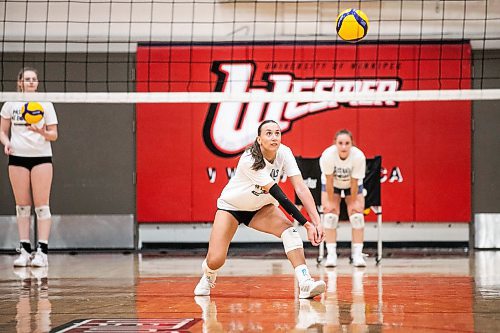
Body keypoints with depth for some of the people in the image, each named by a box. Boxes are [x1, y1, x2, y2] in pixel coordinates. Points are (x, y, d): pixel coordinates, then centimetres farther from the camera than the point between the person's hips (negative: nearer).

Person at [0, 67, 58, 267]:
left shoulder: (46, 104, 4)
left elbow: (53, 135, 4)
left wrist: (41, 132, -16)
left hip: (41, 157, -1)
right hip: (17, 157, 1)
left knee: (41, 205, -6)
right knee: (22, 206, 3)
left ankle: (42, 251, -7)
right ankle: (24, 250, 7)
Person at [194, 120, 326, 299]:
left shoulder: (284, 153, -17)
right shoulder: (250, 160, -32)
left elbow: (300, 187, -23)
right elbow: (277, 194, -34)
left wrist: (316, 221, -36)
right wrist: (306, 224, -35)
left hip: (260, 208, 4)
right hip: (231, 205, -4)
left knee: (290, 230, -25)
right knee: (215, 261, -13)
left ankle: (305, 284, -32)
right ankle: (208, 274, 25)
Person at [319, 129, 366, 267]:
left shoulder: (359, 156, -34)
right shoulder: (327, 155, -35)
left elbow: (354, 182, -23)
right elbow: (329, 180, -24)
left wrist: (353, 202, -14)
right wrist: (330, 201, -17)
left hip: (352, 187, 0)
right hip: (333, 186, 0)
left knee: (357, 215, -10)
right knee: (330, 215, -12)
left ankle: (357, 254, -4)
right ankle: (331, 254, -9)